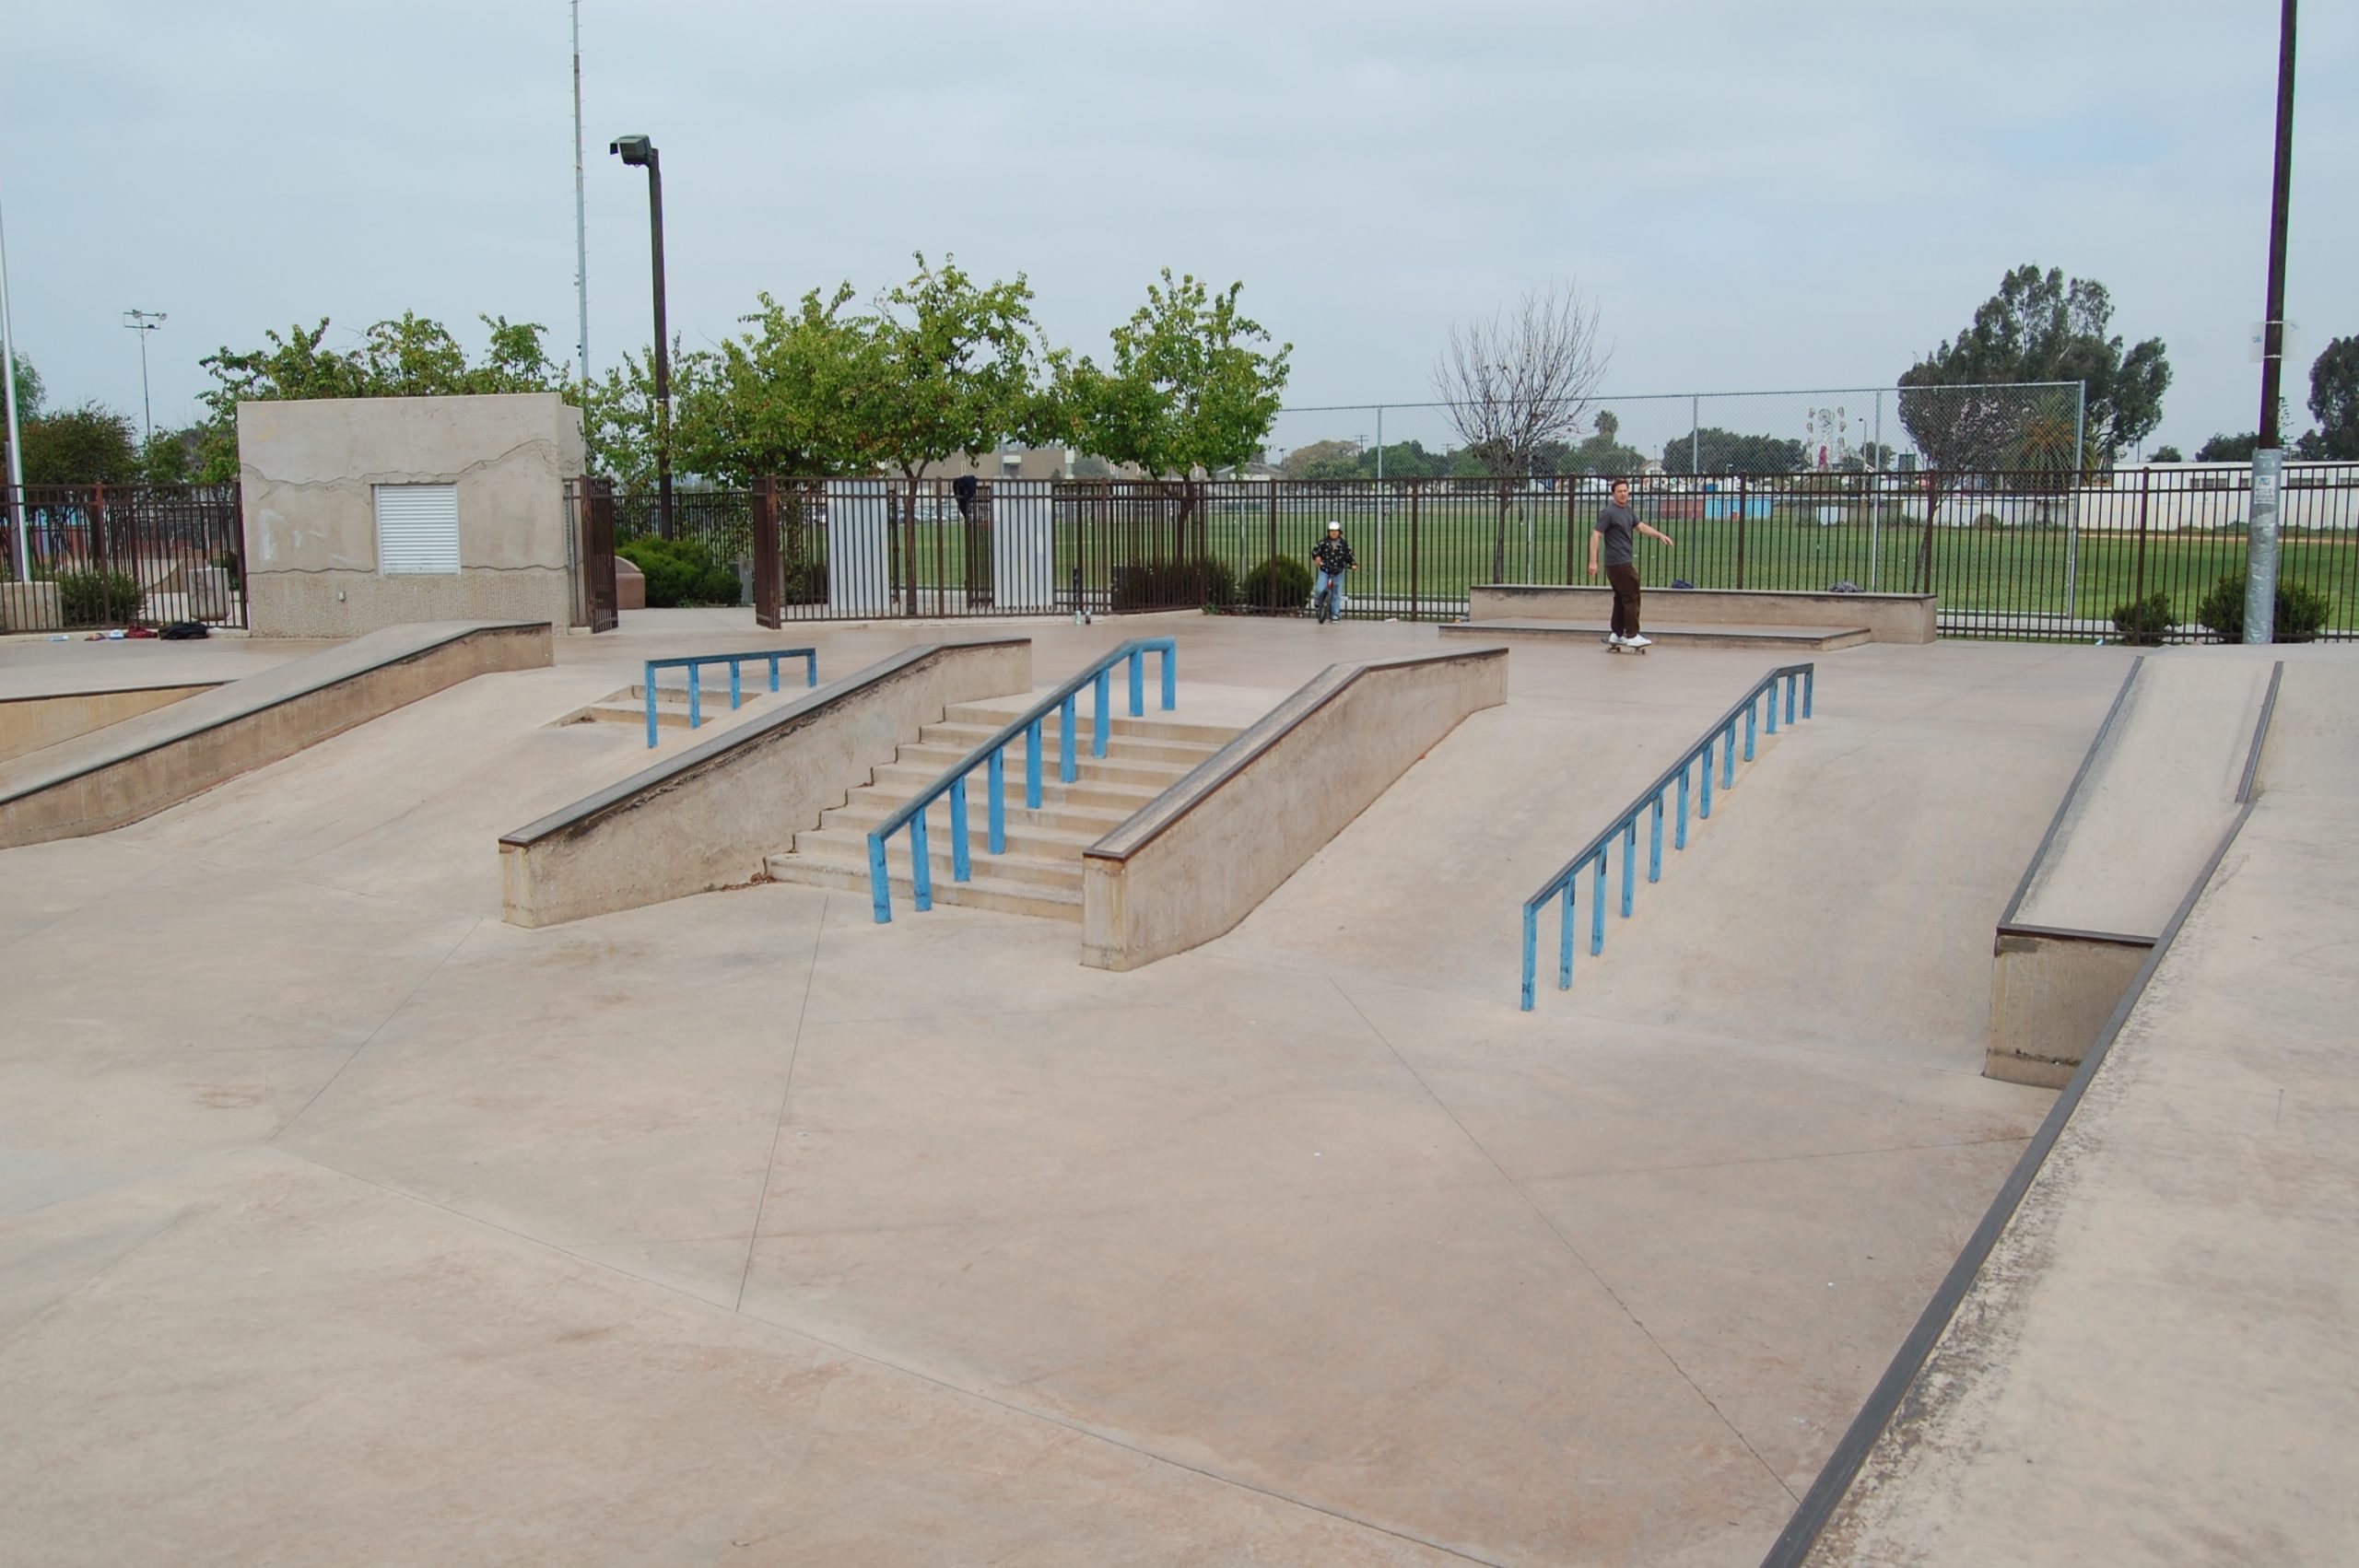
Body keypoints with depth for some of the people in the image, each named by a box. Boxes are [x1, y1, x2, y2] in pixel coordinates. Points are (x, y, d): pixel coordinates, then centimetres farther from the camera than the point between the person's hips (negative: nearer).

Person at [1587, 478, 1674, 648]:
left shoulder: (1628, 510, 13)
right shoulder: (1609, 512, -14)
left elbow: (1641, 526, 19)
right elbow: (1596, 535, -17)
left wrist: (1660, 534, 5)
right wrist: (1593, 561, -23)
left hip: (1625, 562, 9)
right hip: (1618, 564, -9)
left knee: (1621, 598, 12)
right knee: (1631, 598, -7)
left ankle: (1616, 635, 17)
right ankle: (1632, 636, -5)